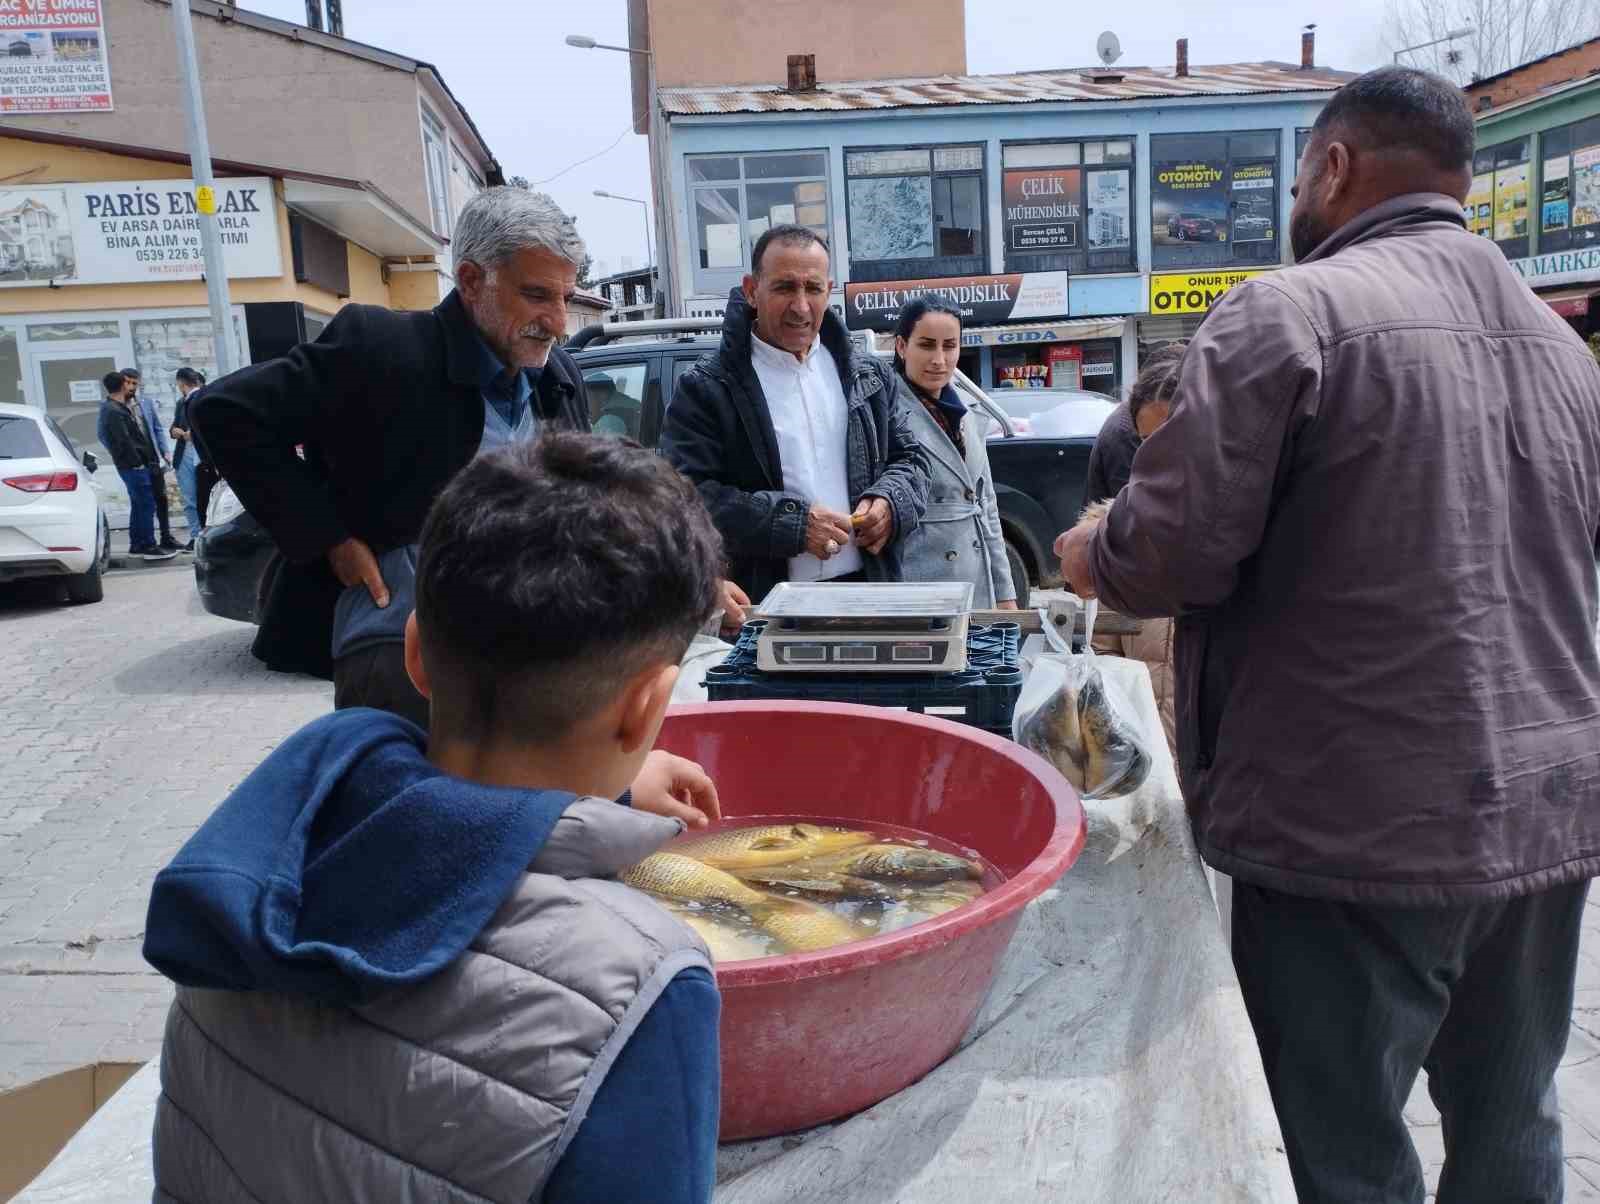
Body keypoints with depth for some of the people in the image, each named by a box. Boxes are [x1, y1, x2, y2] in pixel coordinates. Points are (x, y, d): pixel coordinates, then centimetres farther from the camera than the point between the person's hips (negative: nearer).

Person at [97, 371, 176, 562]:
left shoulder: (116, 408, 16)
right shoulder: (114, 411, -16)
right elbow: (123, 441, -22)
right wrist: (137, 461, -14)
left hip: (131, 465, 11)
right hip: (133, 465, -11)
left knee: (139, 504, 15)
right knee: (146, 504, -8)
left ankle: (136, 545, 21)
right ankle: (148, 547, -7)